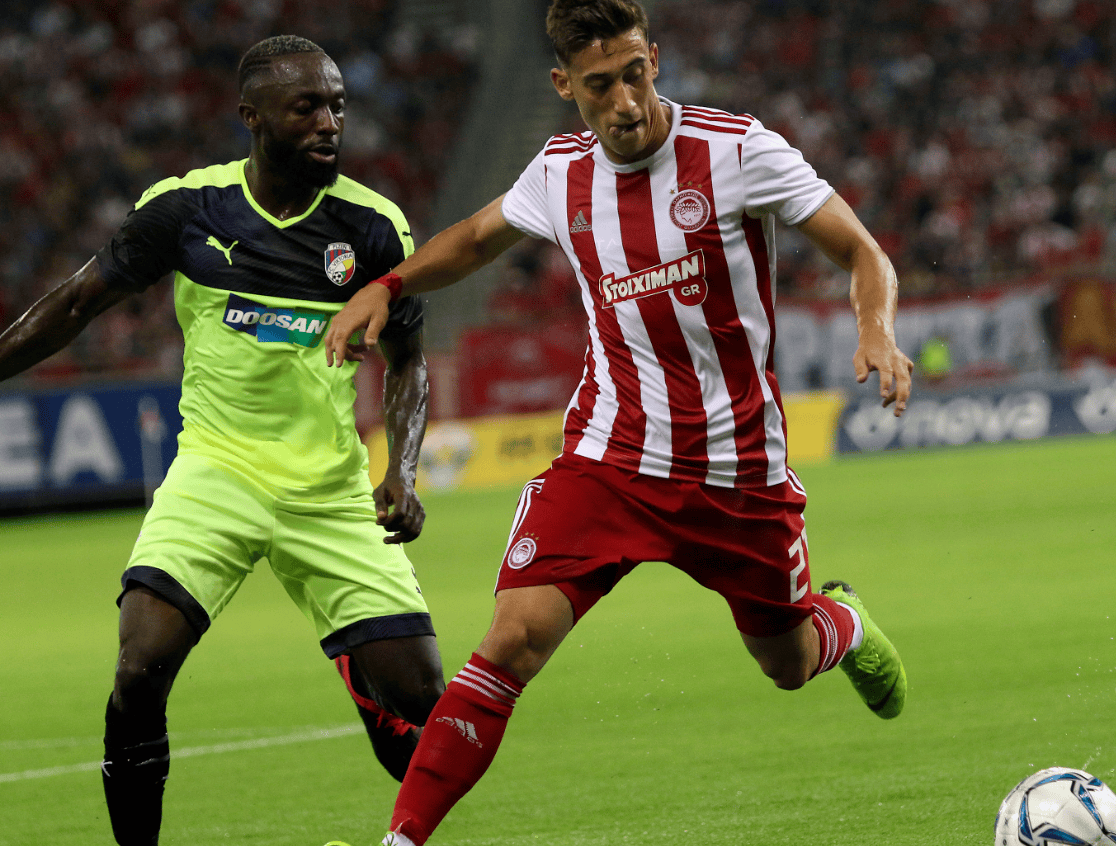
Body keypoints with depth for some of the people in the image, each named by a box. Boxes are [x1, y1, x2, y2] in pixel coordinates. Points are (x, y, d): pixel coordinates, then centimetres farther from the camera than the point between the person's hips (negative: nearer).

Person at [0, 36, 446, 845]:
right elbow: (79, 302, 8)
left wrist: (402, 473, -9)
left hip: (331, 491, 1)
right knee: (141, 672, -20)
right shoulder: (186, 207, -5)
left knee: (416, 699, -6)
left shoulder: (373, 226, -5)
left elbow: (407, 361, 6)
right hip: (215, 470, 0)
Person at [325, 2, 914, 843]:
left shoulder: (736, 150, -13)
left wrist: (877, 331, -30)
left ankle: (844, 623, 56)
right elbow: (477, 237, 22)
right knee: (515, 638, -19)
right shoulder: (560, 172, -1)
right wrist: (387, 285, 6)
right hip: (609, 454, 1)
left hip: (740, 467, -1)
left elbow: (863, 253, -10)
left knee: (788, 664, 18)